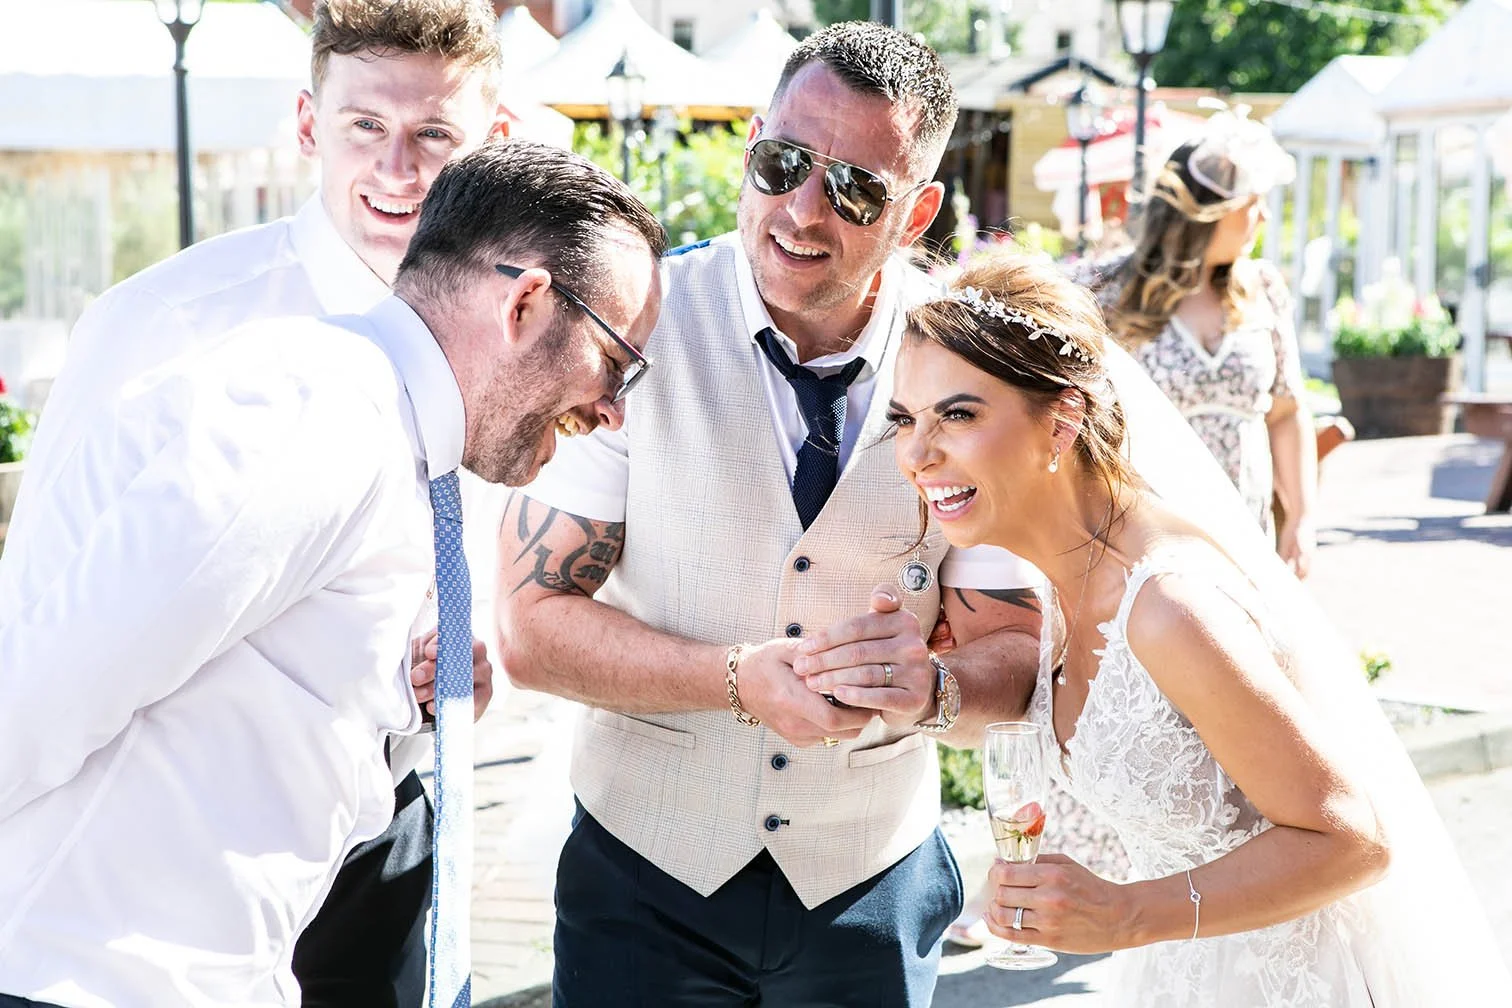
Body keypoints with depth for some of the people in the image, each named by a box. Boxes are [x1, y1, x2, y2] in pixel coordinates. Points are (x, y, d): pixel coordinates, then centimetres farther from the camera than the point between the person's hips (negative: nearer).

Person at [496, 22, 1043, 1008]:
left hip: (872, 887, 2)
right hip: (647, 870, -2)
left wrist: (930, 689, -28)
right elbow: (534, 625, -14)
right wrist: (742, 679, -29)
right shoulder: (636, 329, -14)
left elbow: (1016, 649, -5)